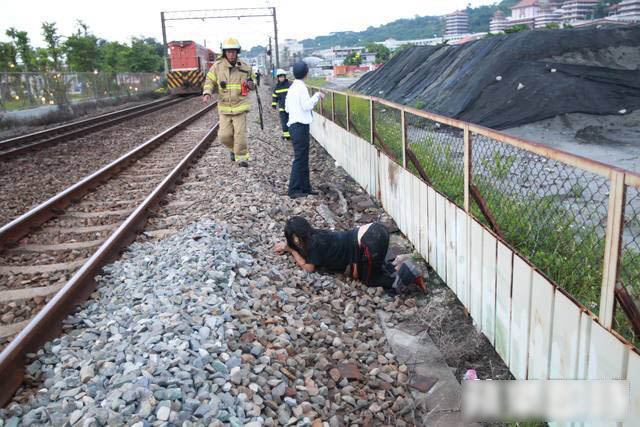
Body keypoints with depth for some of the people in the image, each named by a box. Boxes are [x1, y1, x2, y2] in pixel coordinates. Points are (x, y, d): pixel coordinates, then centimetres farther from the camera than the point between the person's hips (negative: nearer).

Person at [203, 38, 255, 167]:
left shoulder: (245, 67, -1)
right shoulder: (217, 66, -3)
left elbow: (254, 83, 12)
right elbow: (209, 81, 4)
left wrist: (249, 83, -12)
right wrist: (207, 94, -15)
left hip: (240, 106, -1)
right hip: (224, 107, 1)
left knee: (240, 133, -7)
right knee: (224, 135, -2)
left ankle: (241, 157, 9)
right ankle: (234, 149, 29)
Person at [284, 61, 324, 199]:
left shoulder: (292, 87, 15)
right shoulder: (301, 87, -12)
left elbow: (287, 108, 17)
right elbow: (307, 106, -18)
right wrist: (317, 95, -5)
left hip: (294, 125, 9)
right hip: (300, 126, -9)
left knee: (304, 158, 14)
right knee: (300, 158, -7)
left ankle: (305, 187, 19)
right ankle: (294, 190, -5)